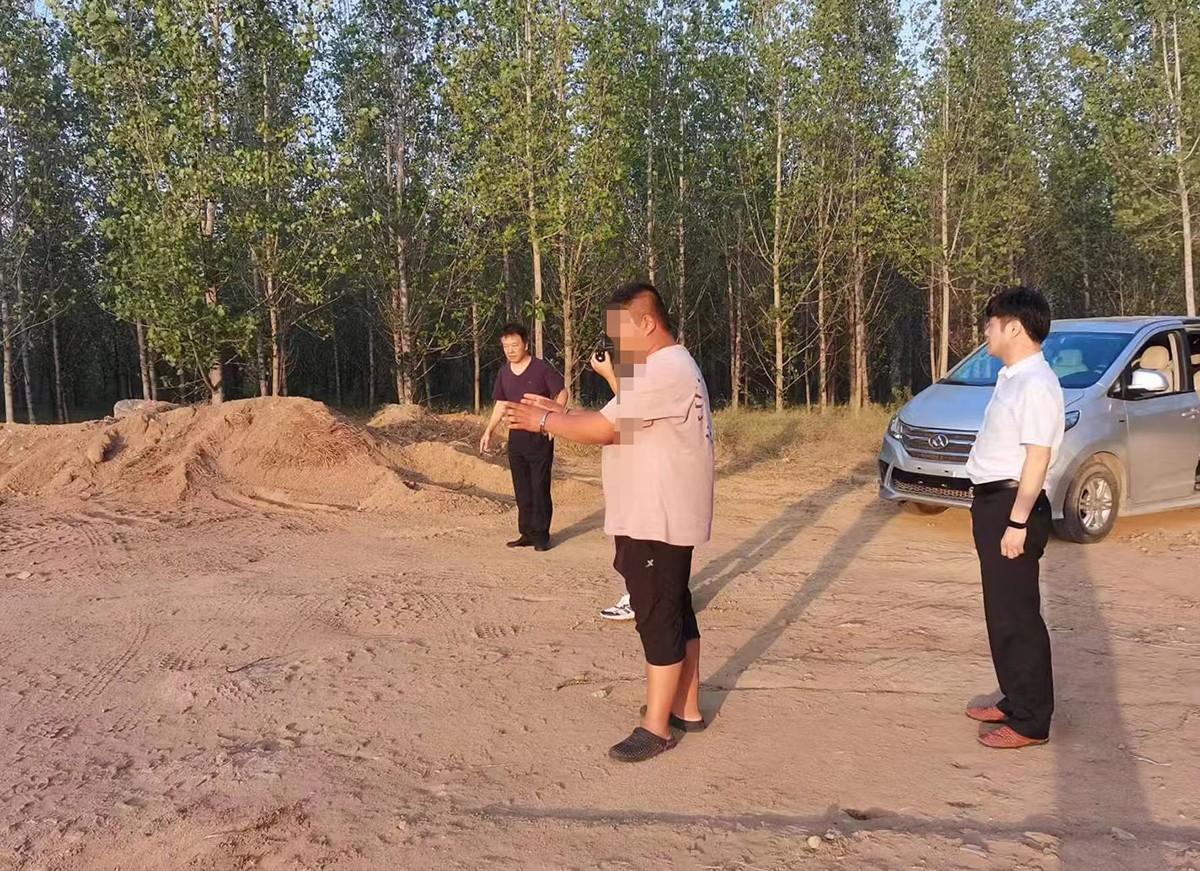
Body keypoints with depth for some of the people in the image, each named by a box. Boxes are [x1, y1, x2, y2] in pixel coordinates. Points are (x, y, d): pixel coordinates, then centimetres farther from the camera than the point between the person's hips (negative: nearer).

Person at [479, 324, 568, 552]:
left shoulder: (542, 368, -9)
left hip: (539, 436, -5)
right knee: (522, 489, 9)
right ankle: (527, 533, 18)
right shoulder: (504, 372, 8)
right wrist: (488, 431, 12)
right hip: (516, 436, 6)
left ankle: (541, 535, 5)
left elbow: (562, 394, -5)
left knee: (539, 487, -4)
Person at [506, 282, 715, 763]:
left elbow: (604, 429, -22)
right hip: (657, 519, 11)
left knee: (659, 619, -2)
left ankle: (656, 728, 7)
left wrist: (544, 421, -10)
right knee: (676, 614, 17)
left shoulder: (664, 371, -20)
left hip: (658, 523, -11)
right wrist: (560, 412, 6)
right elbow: (615, 423, 15)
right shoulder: (666, 367, 15)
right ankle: (686, 708, 29)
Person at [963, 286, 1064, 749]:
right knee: (1001, 612, 18)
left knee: (1017, 616, -2)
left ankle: (1030, 721, 8)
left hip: (1013, 504, -10)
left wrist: (1017, 522, -24)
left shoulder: (1036, 384, -18)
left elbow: (1038, 456, -23)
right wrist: (992, 512, 17)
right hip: (994, 501, 10)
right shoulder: (1012, 377, 13)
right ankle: (1015, 701, 32)